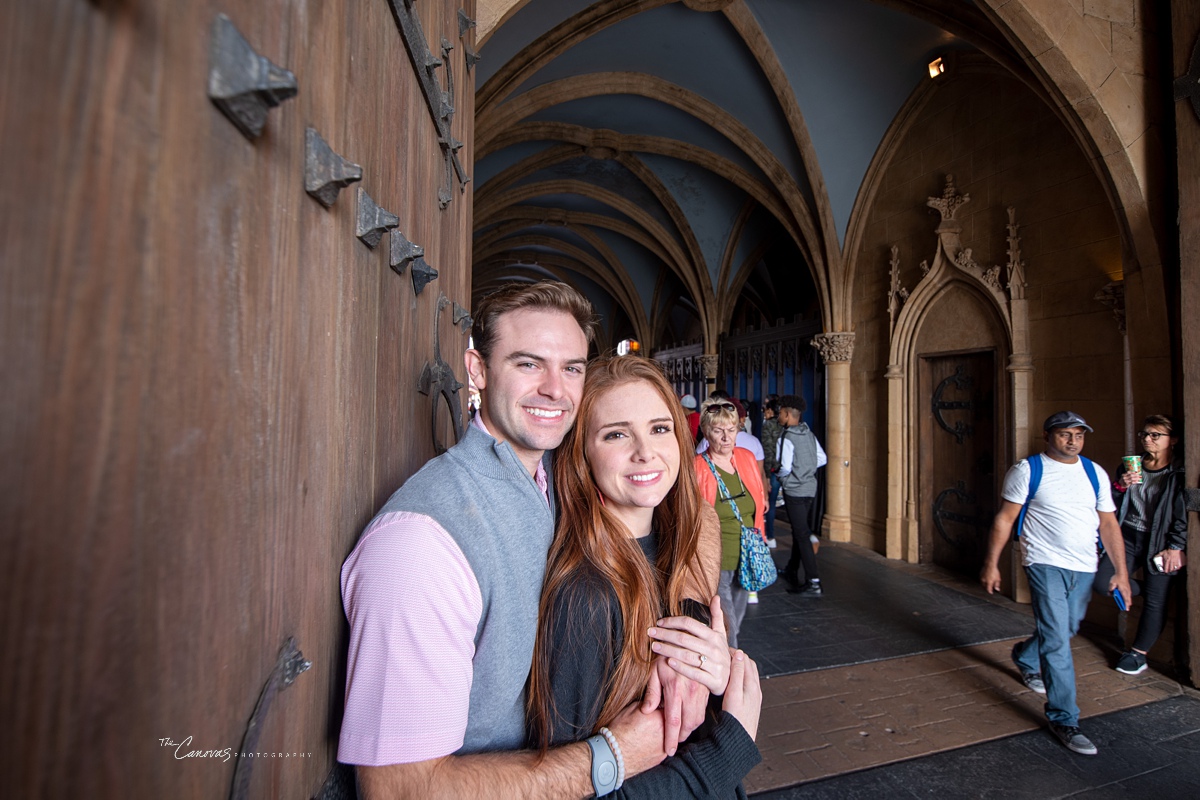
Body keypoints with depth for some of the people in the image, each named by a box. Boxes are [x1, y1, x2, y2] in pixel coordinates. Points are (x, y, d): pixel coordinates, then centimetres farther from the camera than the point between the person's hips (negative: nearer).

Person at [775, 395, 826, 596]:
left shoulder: (786, 438, -16)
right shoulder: (809, 434, 6)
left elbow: (785, 468, -20)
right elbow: (823, 459, 10)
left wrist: (777, 474, 1)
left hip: (794, 490, -8)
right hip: (810, 487, 8)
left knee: (802, 534, -6)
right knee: (799, 530, 19)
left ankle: (813, 583, -6)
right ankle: (792, 572, 34)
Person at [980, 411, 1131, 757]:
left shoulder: (1095, 473, 7)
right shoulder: (1027, 470, -7)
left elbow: (1109, 524, 10)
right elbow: (1005, 519, -6)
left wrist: (1121, 571, 5)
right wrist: (991, 564, -7)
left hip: (1084, 569, 5)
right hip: (1046, 565, -5)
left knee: (1063, 631, 19)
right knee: (1057, 641, -7)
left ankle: (1024, 657, 49)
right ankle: (1064, 719, 3)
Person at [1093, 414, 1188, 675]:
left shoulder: (1179, 474, -5)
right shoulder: (1128, 467, 7)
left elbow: (1183, 515, -7)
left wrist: (1175, 548, -11)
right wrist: (1120, 486, -9)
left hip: (1159, 543, -4)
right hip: (1127, 538, 4)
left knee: (1155, 601, 2)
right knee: (1101, 581, -9)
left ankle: (1138, 653, 17)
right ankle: (1143, 589, 22)